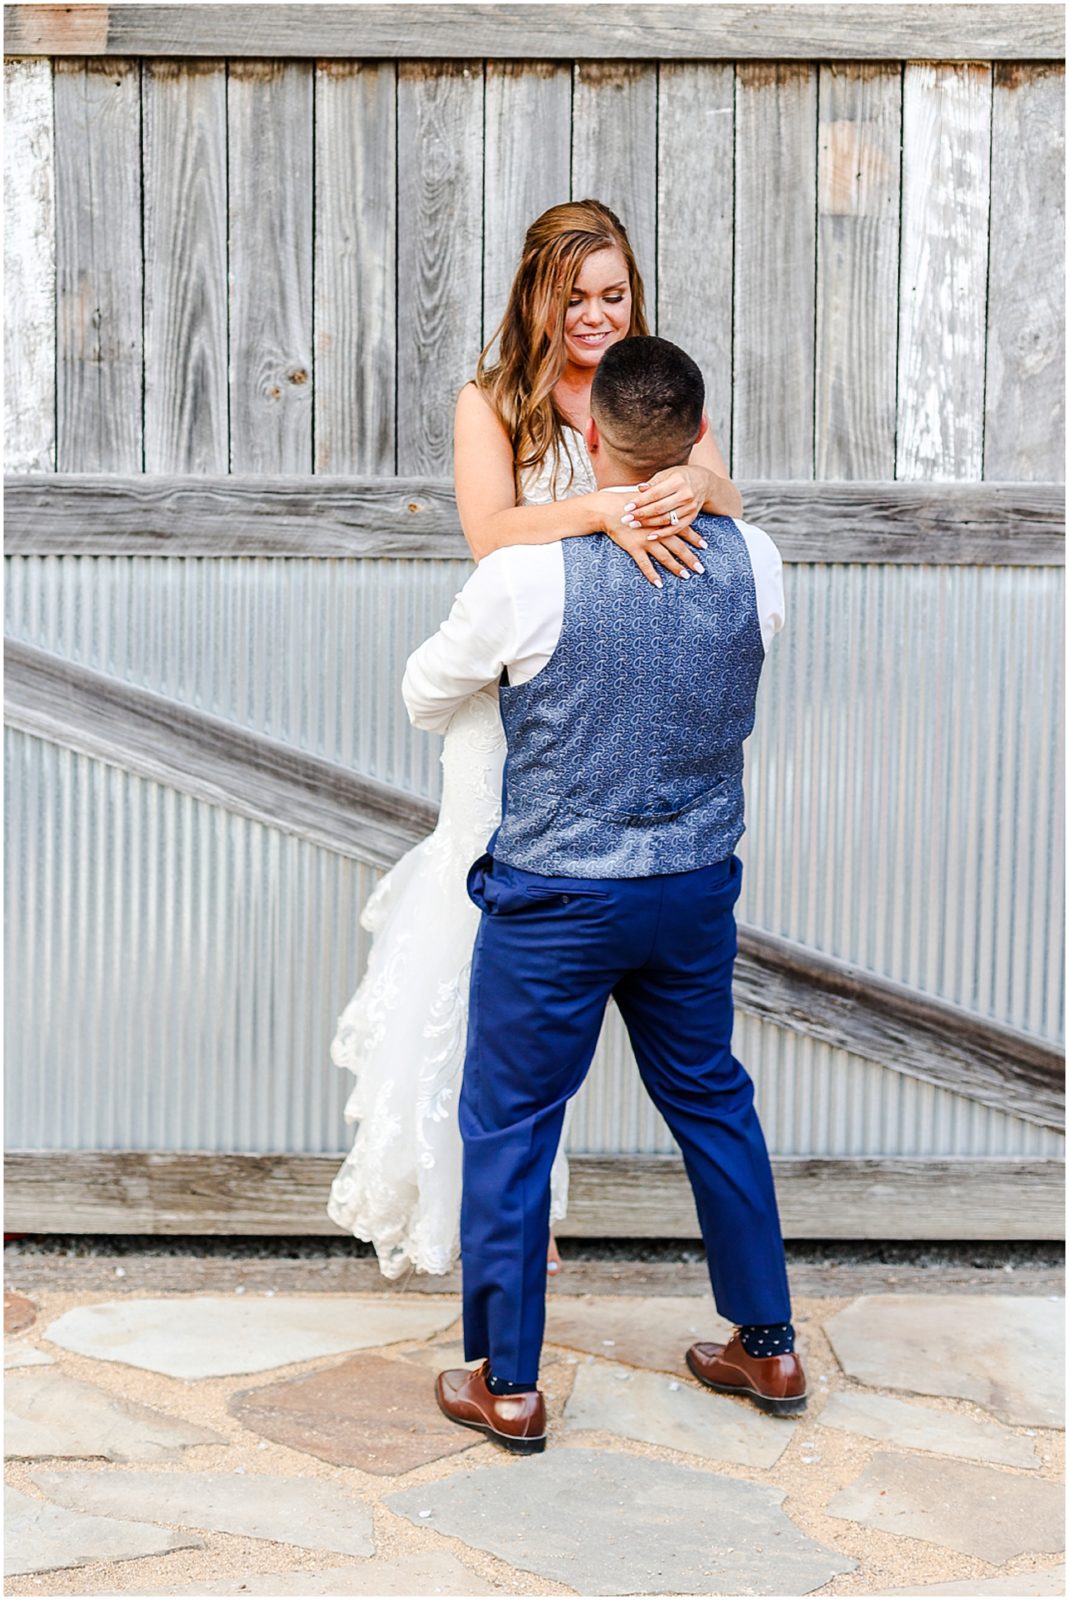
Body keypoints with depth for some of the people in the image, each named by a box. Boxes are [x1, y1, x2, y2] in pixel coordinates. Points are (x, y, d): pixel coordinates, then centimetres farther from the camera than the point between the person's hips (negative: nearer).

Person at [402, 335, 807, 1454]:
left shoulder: (527, 575, -19)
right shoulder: (754, 563, -7)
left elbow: (425, 699, -1)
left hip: (556, 899, -4)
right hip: (699, 887, 5)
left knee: (510, 1124, 10)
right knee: (712, 1101, 21)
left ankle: (505, 1385, 20)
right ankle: (767, 1347, 32)